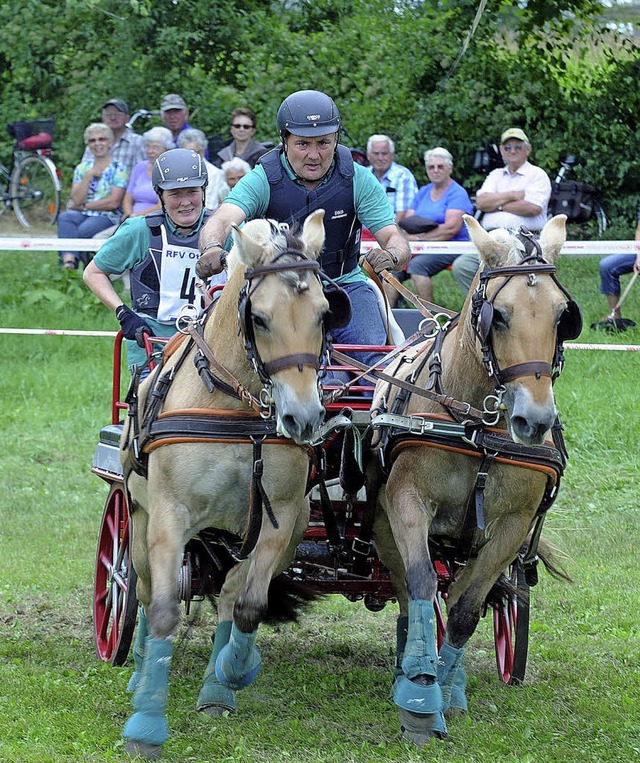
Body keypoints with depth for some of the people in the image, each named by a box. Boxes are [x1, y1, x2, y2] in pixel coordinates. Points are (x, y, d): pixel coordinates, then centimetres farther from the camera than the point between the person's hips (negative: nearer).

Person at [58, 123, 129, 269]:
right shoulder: (82, 168, 17)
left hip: (107, 217, -3)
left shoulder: (118, 170, 4)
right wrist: (89, 175, -4)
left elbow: (114, 202, -7)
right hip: (82, 215, 4)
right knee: (65, 217, -32)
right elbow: (76, 200, 4)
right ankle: (69, 260, -48)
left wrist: (84, 206, -4)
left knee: (84, 230, -36)